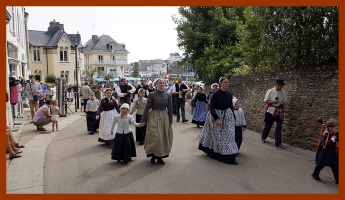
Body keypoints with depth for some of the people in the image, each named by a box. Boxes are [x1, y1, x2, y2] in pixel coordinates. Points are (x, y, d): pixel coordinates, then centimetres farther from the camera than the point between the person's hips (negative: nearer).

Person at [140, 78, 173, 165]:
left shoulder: (168, 95, 2)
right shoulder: (152, 95, -6)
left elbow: (170, 109, 6)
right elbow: (147, 108, -5)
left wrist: (170, 121, 4)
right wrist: (143, 120, -7)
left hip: (164, 117, 3)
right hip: (154, 117, -3)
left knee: (164, 137, 8)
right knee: (155, 136, -7)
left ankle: (160, 156, 22)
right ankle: (153, 154, 14)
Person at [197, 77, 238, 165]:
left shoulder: (229, 94, 0)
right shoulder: (215, 94, -16)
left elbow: (231, 106, 11)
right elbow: (212, 108, -18)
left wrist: (233, 118, 12)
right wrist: (216, 119, -29)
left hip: (227, 117, 5)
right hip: (216, 116, -4)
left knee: (228, 136, 4)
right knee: (216, 136, 10)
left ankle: (230, 157, 11)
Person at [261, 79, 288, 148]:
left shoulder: (283, 92, 0)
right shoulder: (270, 91, -9)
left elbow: (285, 103, 4)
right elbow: (265, 101, -6)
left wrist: (282, 112, -2)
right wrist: (273, 102, -22)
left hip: (279, 112, 3)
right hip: (271, 111, -3)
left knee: (279, 127, -2)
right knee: (268, 126, 8)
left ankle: (278, 143, 5)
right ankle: (263, 137, 34)